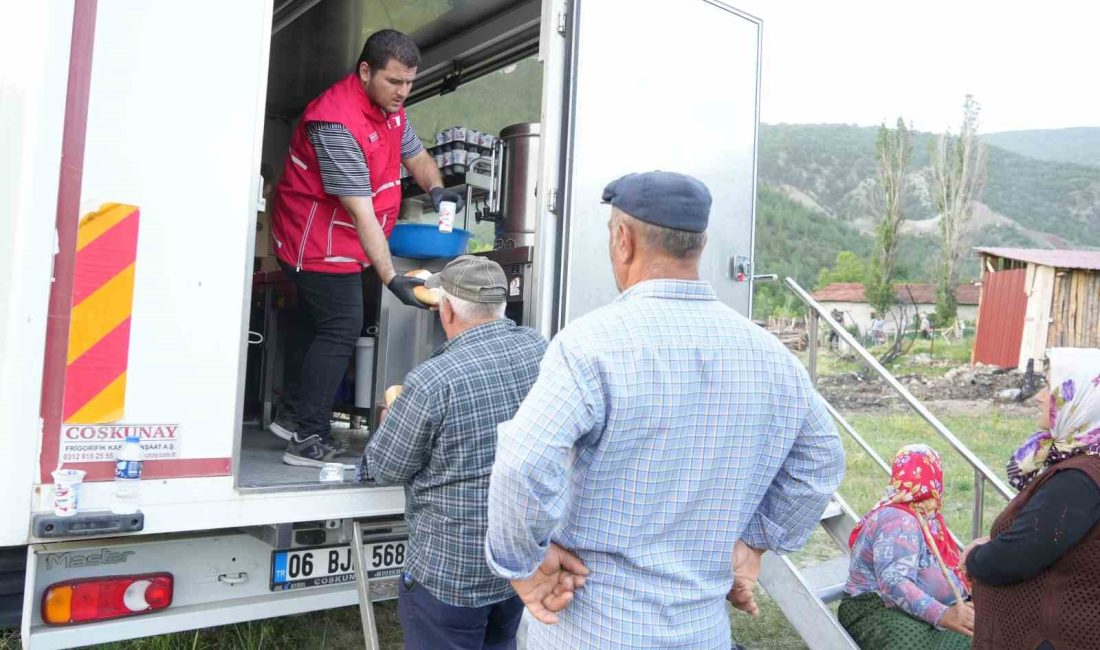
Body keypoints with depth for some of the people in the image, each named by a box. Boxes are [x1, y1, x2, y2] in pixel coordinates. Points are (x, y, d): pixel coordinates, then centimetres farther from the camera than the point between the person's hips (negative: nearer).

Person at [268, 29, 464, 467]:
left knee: (327, 328, 15)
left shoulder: (390, 108, 3)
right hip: (319, 245, -9)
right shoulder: (337, 123, -27)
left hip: (340, 244, 9)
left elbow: (415, 155, 16)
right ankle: (307, 440, 0)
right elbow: (361, 212, -32)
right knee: (341, 330, -9)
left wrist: (435, 189, -8)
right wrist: (392, 279, -34)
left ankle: (294, 416, 28)